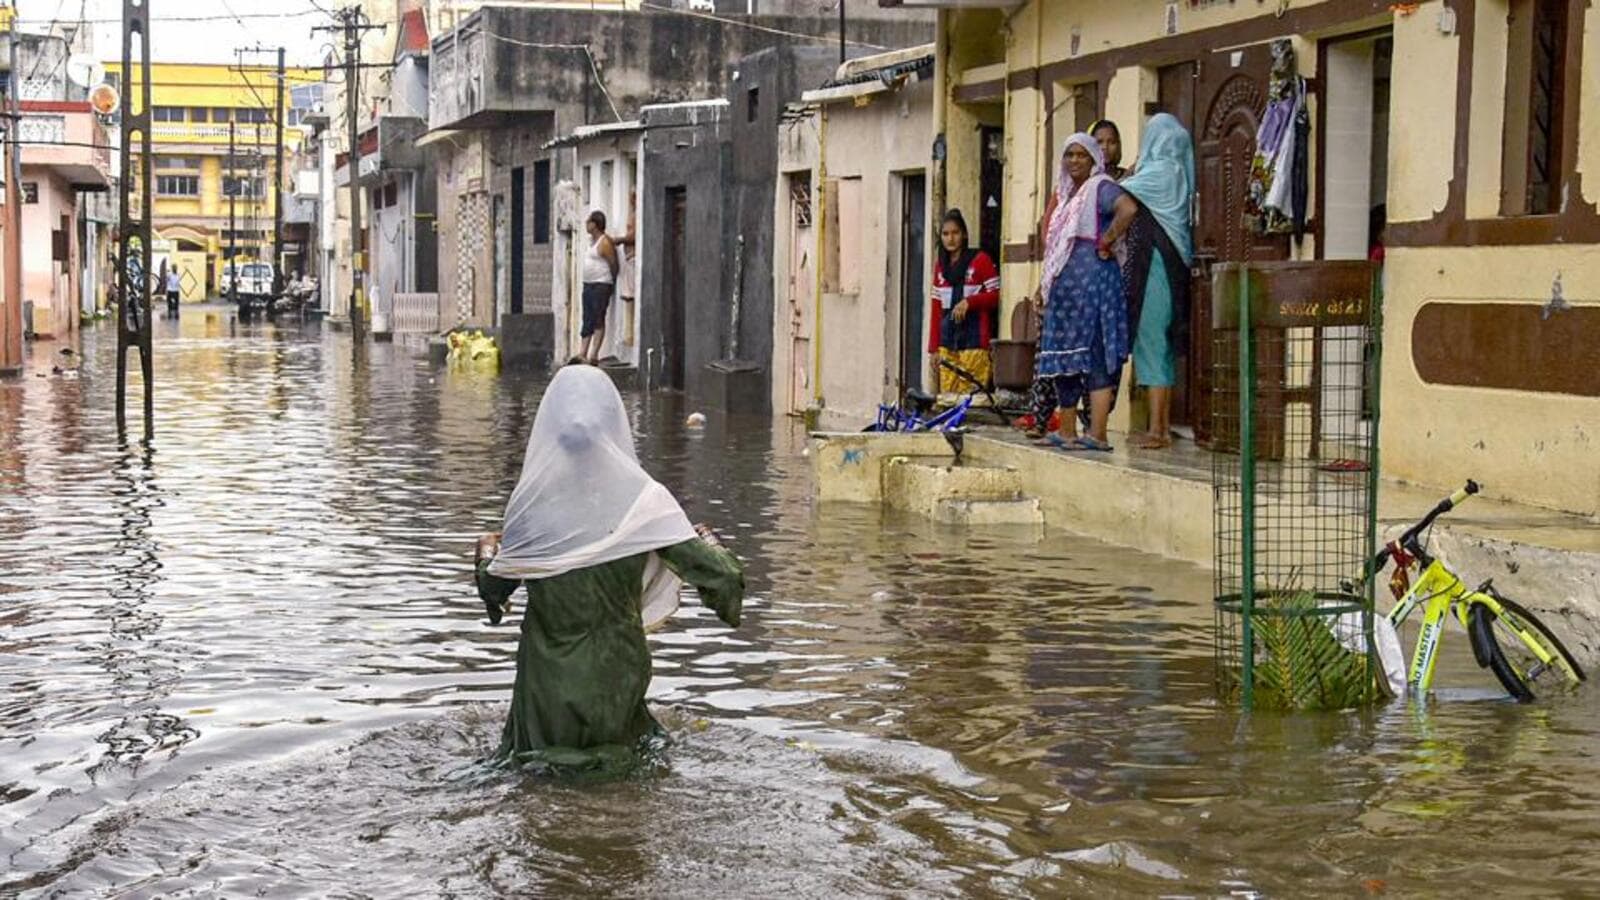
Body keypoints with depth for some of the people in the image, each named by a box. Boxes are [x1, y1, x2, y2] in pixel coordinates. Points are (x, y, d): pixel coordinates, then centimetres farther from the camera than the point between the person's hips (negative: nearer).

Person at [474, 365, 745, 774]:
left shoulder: (534, 498, -12)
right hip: (617, 672, 0)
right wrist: (708, 541, 12)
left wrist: (487, 551, 21)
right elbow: (715, 573, -11)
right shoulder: (643, 498, -12)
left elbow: (495, 587, -1)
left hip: (550, 675, 0)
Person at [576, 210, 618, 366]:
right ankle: (583, 353, 5)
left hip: (601, 285, -9)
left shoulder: (604, 243, -12)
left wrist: (611, 284, -2)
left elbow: (614, 265, -10)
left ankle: (594, 355, -13)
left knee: (598, 320, -9)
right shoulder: (591, 240, 15)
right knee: (587, 320, 6)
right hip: (588, 284, 9)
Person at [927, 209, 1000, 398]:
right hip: (947, 341, 5)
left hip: (973, 340, -5)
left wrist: (969, 302, -19)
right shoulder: (940, 265, 17)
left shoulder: (980, 260, 0)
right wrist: (934, 348, 12)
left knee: (970, 395, -13)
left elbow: (996, 296, -3)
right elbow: (936, 309, 16)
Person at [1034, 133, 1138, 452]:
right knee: (1064, 356, 10)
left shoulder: (1100, 187, -6)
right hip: (1065, 286, 9)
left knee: (1095, 356, -10)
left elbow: (1128, 209, -27)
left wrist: (1107, 241, -17)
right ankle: (1067, 432, 15)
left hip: (1093, 279, -9)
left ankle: (1097, 434, -12)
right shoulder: (1067, 194, 22)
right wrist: (1045, 286, 22)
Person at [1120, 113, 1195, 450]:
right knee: (1162, 348, 10)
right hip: (1170, 265, 9)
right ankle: (1163, 428, 12)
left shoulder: (1160, 172, -11)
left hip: (1155, 267, -9)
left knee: (1151, 341, -8)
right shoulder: (1177, 173, 15)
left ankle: (1157, 430, -10)